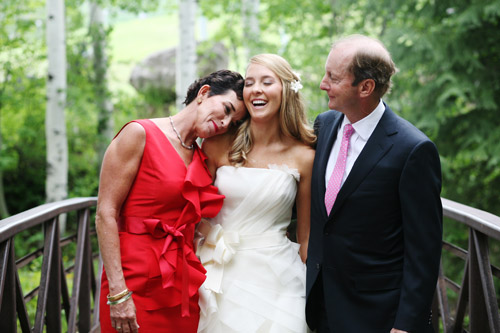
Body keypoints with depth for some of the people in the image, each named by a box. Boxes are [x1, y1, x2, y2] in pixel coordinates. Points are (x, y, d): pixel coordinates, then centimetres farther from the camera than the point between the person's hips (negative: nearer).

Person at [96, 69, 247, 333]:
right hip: (137, 283, -6)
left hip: (185, 286, 6)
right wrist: (118, 292, -18)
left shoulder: (202, 158, 13)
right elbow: (106, 214, -12)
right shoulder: (139, 135, -6)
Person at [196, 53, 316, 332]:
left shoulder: (303, 157, -3)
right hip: (223, 276, 1)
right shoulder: (219, 146, -2)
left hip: (276, 278, -1)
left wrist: (310, 295, 5)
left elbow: (306, 237, 3)